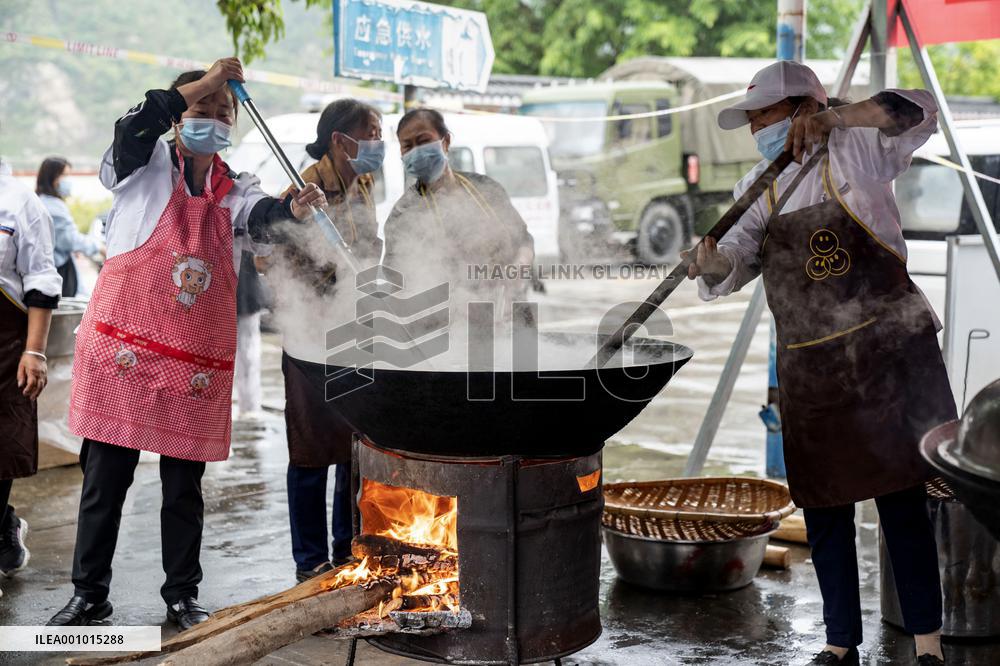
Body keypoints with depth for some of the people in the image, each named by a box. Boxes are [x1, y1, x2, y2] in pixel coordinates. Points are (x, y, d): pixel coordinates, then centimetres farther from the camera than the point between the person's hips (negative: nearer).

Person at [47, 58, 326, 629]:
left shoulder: (236, 190, 9)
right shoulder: (147, 165, 2)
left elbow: (261, 216, -13)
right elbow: (132, 128, -20)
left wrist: (293, 209, -35)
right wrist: (204, 82, -20)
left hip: (199, 361, 3)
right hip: (125, 346, -2)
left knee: (185, 485, 10)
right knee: (105, 479, 5)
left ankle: (183, 596, 22)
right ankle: (90, 594, 18)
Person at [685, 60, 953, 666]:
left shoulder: (855, 153, 0)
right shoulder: (759, 190, 12)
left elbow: (919, 112, -16)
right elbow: (736, 264, 0)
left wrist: (834, 117, -24)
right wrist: (714, 260, -24)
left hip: (889, 353, -5)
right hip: (810, 368, 5)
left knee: (901, 499, -3)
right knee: (824, 508, 9)